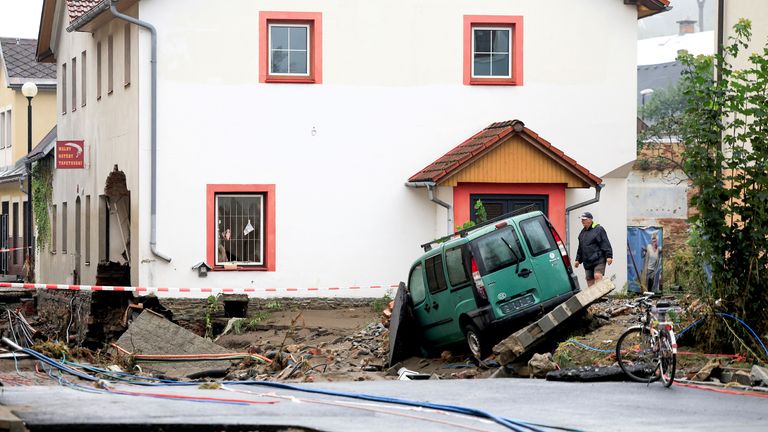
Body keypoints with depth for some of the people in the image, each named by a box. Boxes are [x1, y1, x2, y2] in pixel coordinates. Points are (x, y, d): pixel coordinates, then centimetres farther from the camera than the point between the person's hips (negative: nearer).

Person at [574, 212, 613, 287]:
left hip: (598, 260, -8)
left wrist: (608, 256, -16)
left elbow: (605, 244, -9)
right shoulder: (582, 233, 19)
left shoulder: (598, 229, -4)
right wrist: (578, 259, 24)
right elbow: (580, 248, 27)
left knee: (597, 276, -22)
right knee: (589, 280, 6)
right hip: (587, 262, 8)